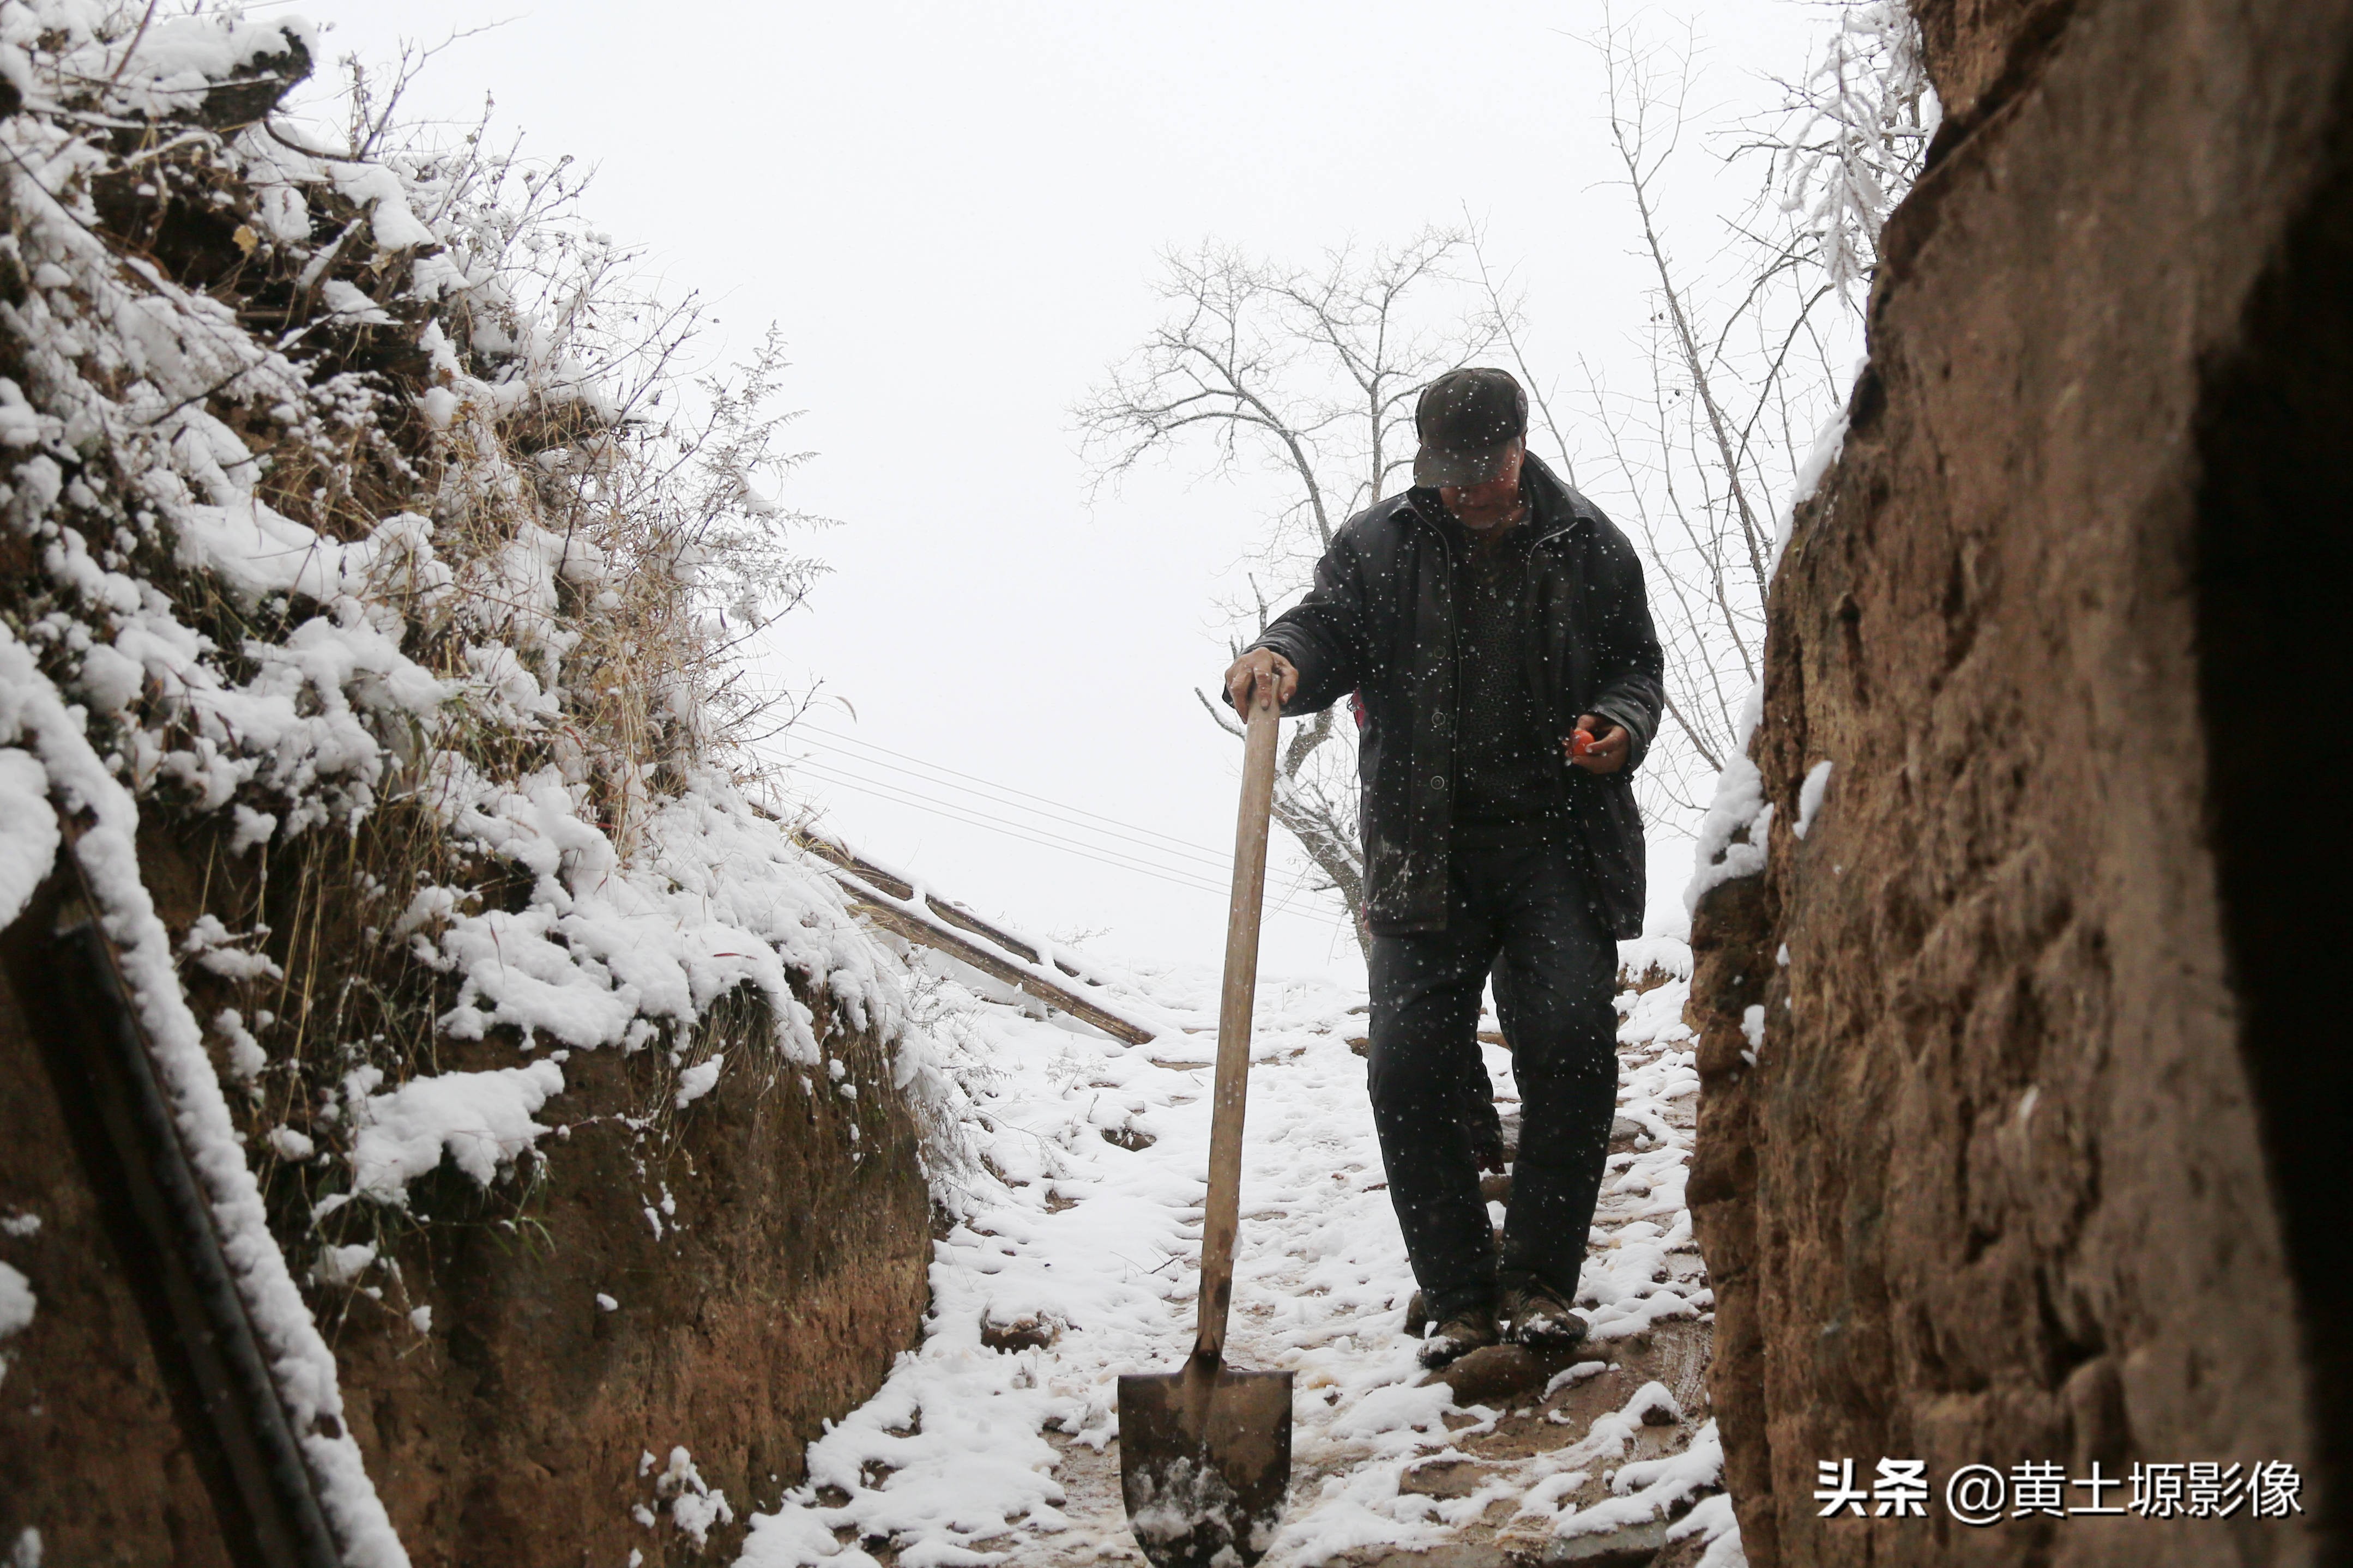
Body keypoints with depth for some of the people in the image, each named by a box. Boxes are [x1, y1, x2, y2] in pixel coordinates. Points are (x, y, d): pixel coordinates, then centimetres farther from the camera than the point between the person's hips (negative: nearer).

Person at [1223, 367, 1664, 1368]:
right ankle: (1461, 1296, 6)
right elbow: (1327, 631, 0)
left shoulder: (1587, 546, 9)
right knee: (1407, 1069, -6)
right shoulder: (1376, 546, 7)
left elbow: (1638, 665, 16)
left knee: (1570, 1043, -14)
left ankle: (1538, 1280, 1)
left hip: (1559, 843, -1)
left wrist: (1622, 723, -6)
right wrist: (1279, 657, -24)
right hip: (1423, 850, 1)